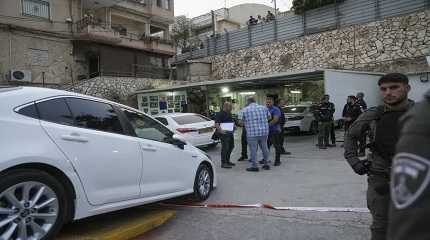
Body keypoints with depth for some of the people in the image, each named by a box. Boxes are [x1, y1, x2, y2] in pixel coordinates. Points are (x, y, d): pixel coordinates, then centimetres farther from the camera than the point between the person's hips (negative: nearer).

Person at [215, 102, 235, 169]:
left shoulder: (229, 113, 16)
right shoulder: (220, 114, -13)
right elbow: (216, 123, -22)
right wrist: (220, 130, -34)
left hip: (230, 132, 10)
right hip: (224, 133, -10)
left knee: (231, 146, 16)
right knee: (225, 147, -7)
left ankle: (227, 160, 30)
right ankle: (223, 163, 2)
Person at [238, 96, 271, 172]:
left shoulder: (244, 110, -3)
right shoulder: (264, 108, 7)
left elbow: (241, 122, -3)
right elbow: (269, 117, 17)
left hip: (252, 133, -4)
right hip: (264, 131, 4)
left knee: (253, 149, 3)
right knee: (264, 148, 16)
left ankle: (254, 166, 7)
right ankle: (266, 164, 26)